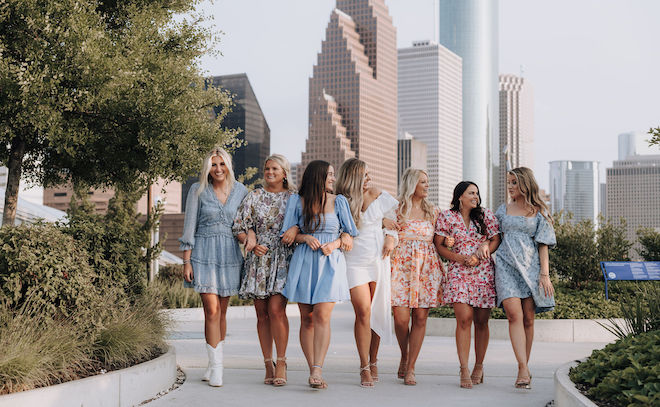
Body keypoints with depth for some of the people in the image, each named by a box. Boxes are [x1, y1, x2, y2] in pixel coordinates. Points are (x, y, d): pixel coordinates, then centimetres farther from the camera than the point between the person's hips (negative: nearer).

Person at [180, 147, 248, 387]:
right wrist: (186, 261, -3)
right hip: (204, 254, -2)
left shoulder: (240, 191, 6)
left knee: (221, 312, 7)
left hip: (229, 254, 3)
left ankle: (214, 365, 17)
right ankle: (216, 368, -4)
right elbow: (190, 226, 1)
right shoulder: (198, 191, 0)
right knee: (212, 311, -9)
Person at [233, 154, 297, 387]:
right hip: (258, 260, 2)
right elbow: (239, 227, 8)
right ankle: (268, 365, 9)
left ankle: (281, 363, -6)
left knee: (276, 309, -15)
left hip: (283, 259, -2)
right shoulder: (254, 197, 11)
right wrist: (251, 241, -9)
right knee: (262, 313, 2)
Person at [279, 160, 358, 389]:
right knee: (307, 319, 2)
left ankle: (317, 370, -18)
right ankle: (313, 371, 8)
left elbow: (350, 233, 11)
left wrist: (335, 244, -8)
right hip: (303, 264, 1)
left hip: (330, 263, -1)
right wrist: (305, 237, -10)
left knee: (322, 316, -14)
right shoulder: (297, 201, 7)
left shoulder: (338, 202, 8)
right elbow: (288, 234, 9)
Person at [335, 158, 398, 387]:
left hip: (378, 259, 3)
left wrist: (391, 237, 2)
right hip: (354, 262, -2)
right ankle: (364, 368, -1)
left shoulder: (378, 196, 4)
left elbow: (399, 217, 15)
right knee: (363, 313, -10)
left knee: (377, 313, 6)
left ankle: (373, 362, 21)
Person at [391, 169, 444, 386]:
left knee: (420, 317, -2)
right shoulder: (397, 209, 6)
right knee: (401, 317, -10)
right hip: (402, 265, -2)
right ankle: (404, 356, 19)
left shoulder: (433, 212, 15)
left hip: (426, 267, 3)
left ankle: (410, 368, 6)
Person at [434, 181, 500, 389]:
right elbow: (438, 245, 2)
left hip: (484, 273, 2)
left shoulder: (486, 215, 8)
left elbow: (496, 240, 10)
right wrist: (461, 258, -10)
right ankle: (464, 371, -10)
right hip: (459, 273, -2)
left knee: (481, 321, 5)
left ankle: (479, 366, 20)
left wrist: (485, 247, -12)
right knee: (464, 319, -14)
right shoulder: (447, 217, 2)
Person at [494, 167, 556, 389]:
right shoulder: (503, 210, 14)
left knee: (528, 319, 1)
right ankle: (524, 370, -22)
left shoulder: (538, 212, 8)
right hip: (507, 265, 0)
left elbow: (543, 245, 5)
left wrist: (545, 274, -3)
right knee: (514, 315, -16)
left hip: (530, 266, 0)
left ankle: (524, 368, 12)